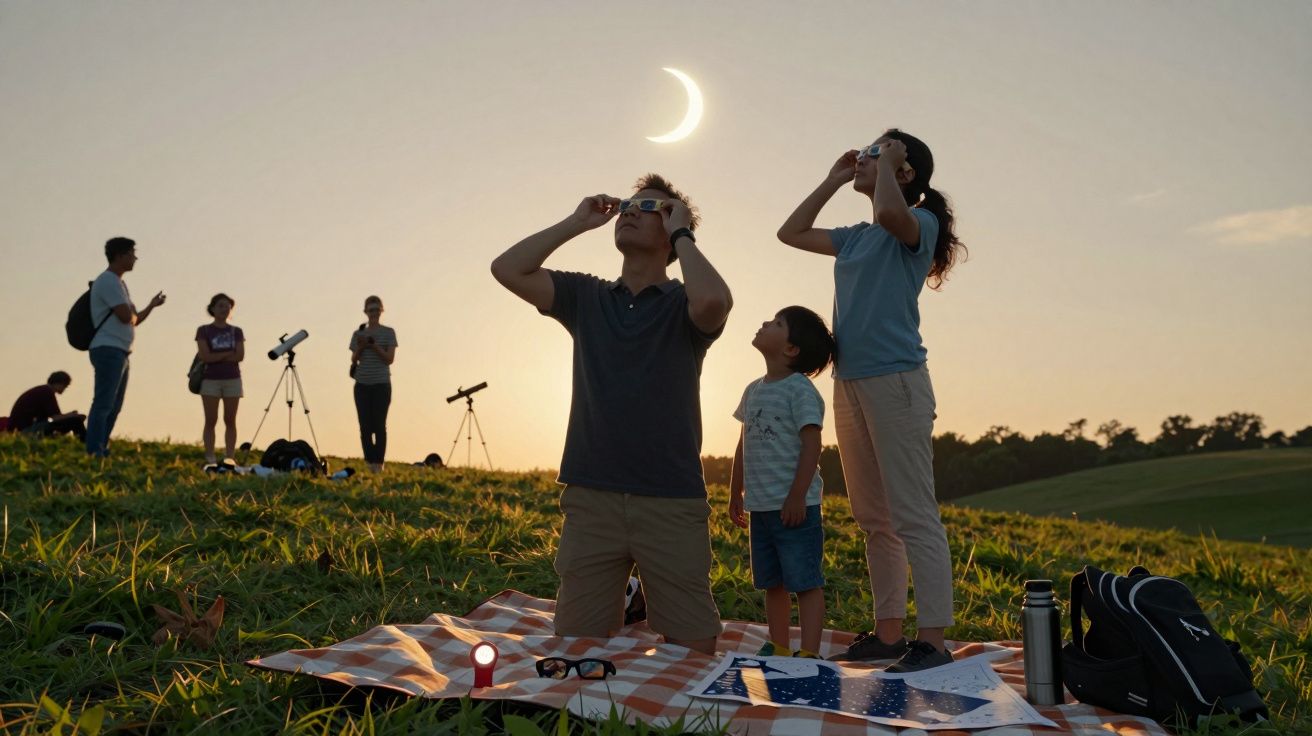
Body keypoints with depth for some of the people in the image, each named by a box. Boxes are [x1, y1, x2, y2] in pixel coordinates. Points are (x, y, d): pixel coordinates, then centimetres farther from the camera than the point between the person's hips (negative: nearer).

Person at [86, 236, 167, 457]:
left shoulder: (118, 283, 23)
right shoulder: (108, 281, -9)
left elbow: (133, 320, 26)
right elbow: (126, 317, -18)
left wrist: (152, 305, 17)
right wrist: (134, 315, 4)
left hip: (120, 353, 10)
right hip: (109, 350, -10)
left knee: (113, 407, 11)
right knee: (103, 405, -12)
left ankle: (101, 451, 15)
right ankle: (94, 453, -13)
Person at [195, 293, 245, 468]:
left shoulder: (236, 332, 9)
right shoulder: (203, 331, 3)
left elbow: (240, 356, -4)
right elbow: (205, 357, -8)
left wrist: (216, 357, -8)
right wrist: (228, 353, -5)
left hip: (232, 380, 2)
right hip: (211, 380, -2)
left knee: (230, 420, 0)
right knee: (211, 421, -3)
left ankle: (229, 458, 0)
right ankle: (210, 460, -4)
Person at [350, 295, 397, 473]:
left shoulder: (388, 332, 4)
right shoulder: (358, 334, 11)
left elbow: (390, 359, -3)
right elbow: (353, 360, 8)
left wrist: (374, 346, -15)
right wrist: (360, 347, -11)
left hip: (381, 384, -3)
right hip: (362, 384, 3)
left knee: (379, 425, -6)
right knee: (365, 426, 0)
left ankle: (379, 464, -4)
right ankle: (369, 463, 5)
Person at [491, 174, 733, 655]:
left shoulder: (683, 304, 2)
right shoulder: (585, 297, 12)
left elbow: (714, 300, -24)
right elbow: (508, 269, 0)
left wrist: (682, 234, -8)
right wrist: (576, 223, 3)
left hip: (673, 504, -2)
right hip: (591, 499, 3)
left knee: (694, 651, 3)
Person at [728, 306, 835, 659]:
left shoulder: (800, 389, -10)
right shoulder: (753, 391, 13)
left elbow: (811, 445, -16)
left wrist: (797, 497, -21)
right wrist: (735, 494, 18)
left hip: (794, 507, -8)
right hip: (760, 507, 8)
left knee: (806, 582, -1)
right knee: (772, 583, 15)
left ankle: (809, 653, 3)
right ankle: (778, 647, 25)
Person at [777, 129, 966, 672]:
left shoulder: (918, 224, -2)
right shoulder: (856, 238, 19)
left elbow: (890, 212, -26)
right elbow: (791, 233, 28)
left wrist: (888, 162, -8)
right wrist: (834, 179, 23)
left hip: (895, 381, -8)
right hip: (850, 383, 8)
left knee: (914, 517, -7)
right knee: (874, 519, 9)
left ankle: (932, 642, -3)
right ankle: (888, 633, 16)